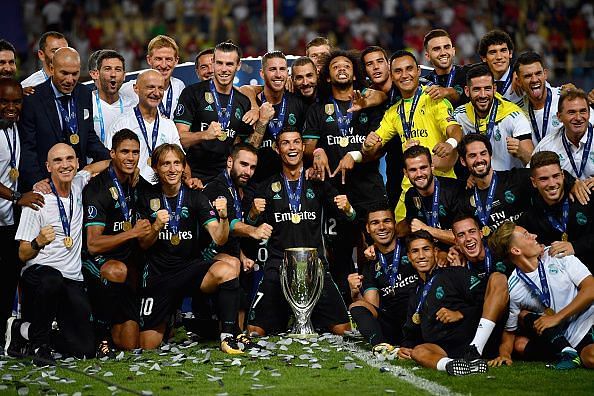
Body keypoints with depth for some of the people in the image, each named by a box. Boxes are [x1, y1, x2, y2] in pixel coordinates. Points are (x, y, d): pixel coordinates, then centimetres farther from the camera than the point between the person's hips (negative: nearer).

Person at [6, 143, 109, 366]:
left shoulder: (77, 186, 9)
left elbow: (91, 169, 35)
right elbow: (23, 255, -6)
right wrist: (38, 242, -25)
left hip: (72, 279, 5)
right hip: (38, 272, -5)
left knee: (85, 350, -9)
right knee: (52, 279, -44)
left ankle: (24, 330, 18)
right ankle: (39, 341, -17)